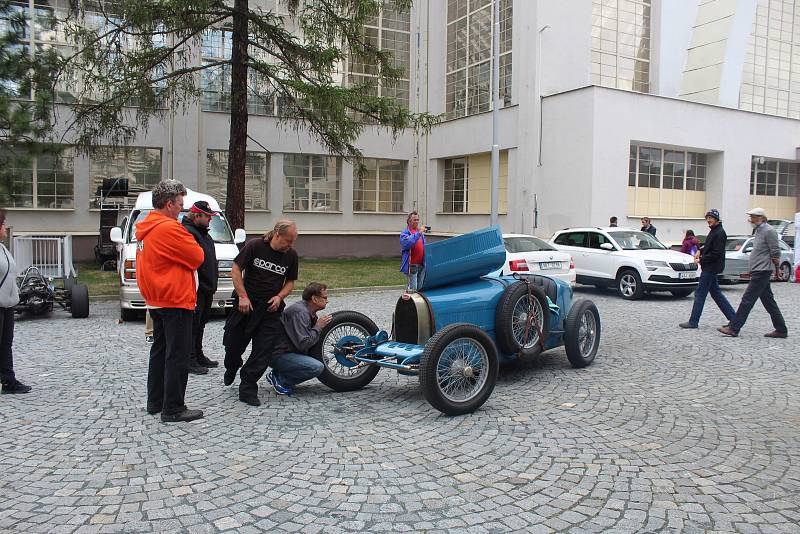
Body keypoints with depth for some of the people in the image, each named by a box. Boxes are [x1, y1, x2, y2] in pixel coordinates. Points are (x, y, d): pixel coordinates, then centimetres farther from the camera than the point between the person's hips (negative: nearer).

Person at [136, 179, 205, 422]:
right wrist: (189, 245, 4)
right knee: (178, 356, -4)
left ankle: (155, 402, 26)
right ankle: (173, 409, 0)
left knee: (160, 351, 18)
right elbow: (197, 257, -14)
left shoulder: (144, 229, 11)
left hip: (156, 301, 10)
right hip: (176, 301, -10)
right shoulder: (169, 228, -19)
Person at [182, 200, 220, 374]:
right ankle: (190, 360, 1)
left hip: (207, 288, 10)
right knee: (193, 324, -5)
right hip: (196, 288, -10)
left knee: (200, 324, 17)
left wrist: (212, 285, 25)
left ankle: (199, 356, 26)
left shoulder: (203, 233, 19)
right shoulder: (187, 232, -14)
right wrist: (195, 286, -26)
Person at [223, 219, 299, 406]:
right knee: (233, 344, 9)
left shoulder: (291, 255, 1)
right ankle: (231, 368, 43)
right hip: (245, 304, -2)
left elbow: (290, 282, 10)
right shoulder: (255, 246, -9)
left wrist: (279, 297, -9)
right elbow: (236, 270, -6)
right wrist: (243, 296, -13)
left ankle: (248, 389, 8)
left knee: (263, 351, -4)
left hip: (270, 308, 2)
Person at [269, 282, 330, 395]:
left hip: (288, 351, 11)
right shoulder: (299, 312, -21)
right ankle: (280, 379, -7)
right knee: (317, 367, -24)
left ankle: (279, 373, 8)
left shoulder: (308, 311, 10)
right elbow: (303, 343, -27)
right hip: (278, 355, -11)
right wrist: (318, 326, -16)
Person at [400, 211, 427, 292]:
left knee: (420, 288, 14)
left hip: (421, 265, 7)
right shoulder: (404, 233, -6)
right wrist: (418, 233, -28)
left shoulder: (420, 232, 16)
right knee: (412, 289, -9)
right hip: (411, 266, -7)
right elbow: (407, 243, -27)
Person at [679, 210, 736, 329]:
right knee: (716, 293, 14)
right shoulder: (714, 231, 15)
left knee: (700, 294, -5)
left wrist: (701, 260, -16)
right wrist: (700, 251, 8)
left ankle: (693, 322, 0)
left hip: (711, 268, -10)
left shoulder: (719, 233, -16)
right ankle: (733, 318, 18)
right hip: (710, 267, 10)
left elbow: (716, 253, -21)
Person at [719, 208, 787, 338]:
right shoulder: (759, 230, 17)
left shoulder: (769, 231, -13)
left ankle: (734, 328, -7)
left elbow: (775, 253, -15)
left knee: (747, 300, -9)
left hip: (762, 272, -10)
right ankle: (781, 330, 18)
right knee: (768, 301, 12)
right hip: (758, 271, 10)